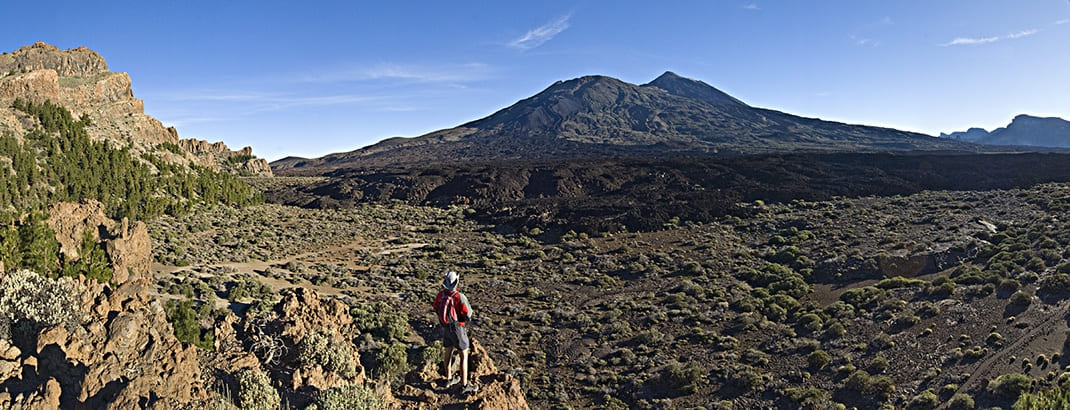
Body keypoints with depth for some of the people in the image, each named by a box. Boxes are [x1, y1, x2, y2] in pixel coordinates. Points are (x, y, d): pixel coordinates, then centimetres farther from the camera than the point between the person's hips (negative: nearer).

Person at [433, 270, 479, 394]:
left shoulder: (441, 294, -8)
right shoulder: (459, 297, -29)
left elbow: (436, 307, 9)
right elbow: (468, 314, -25)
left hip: (445, 327, 6)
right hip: (457, 328, -6)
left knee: (449, 352, 22)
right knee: (464, 355, 4)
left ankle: (449, 379, 37)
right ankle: (465, 385, 7)